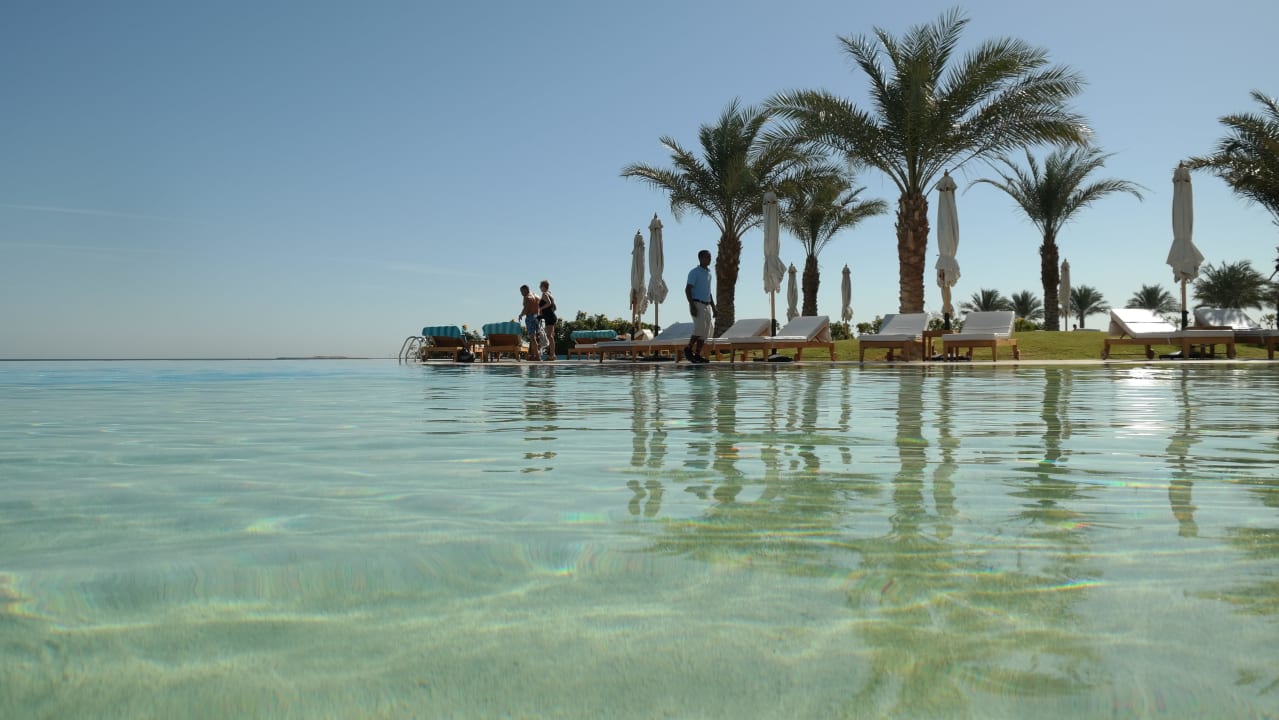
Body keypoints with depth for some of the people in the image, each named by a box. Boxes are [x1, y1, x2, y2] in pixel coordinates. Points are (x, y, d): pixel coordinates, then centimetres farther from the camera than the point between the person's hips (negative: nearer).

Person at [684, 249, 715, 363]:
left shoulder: (708, 273, 17)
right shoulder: (694, 272, -6)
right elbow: (687, 290, -12)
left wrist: (714, 308, 18)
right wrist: (692, 306, -22)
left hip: (707, 306, 8)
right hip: (697, 305, -8)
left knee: (705, 332, 1)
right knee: (699, 329, -18)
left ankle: (697, 355, 4)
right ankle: (688, 349, -2)